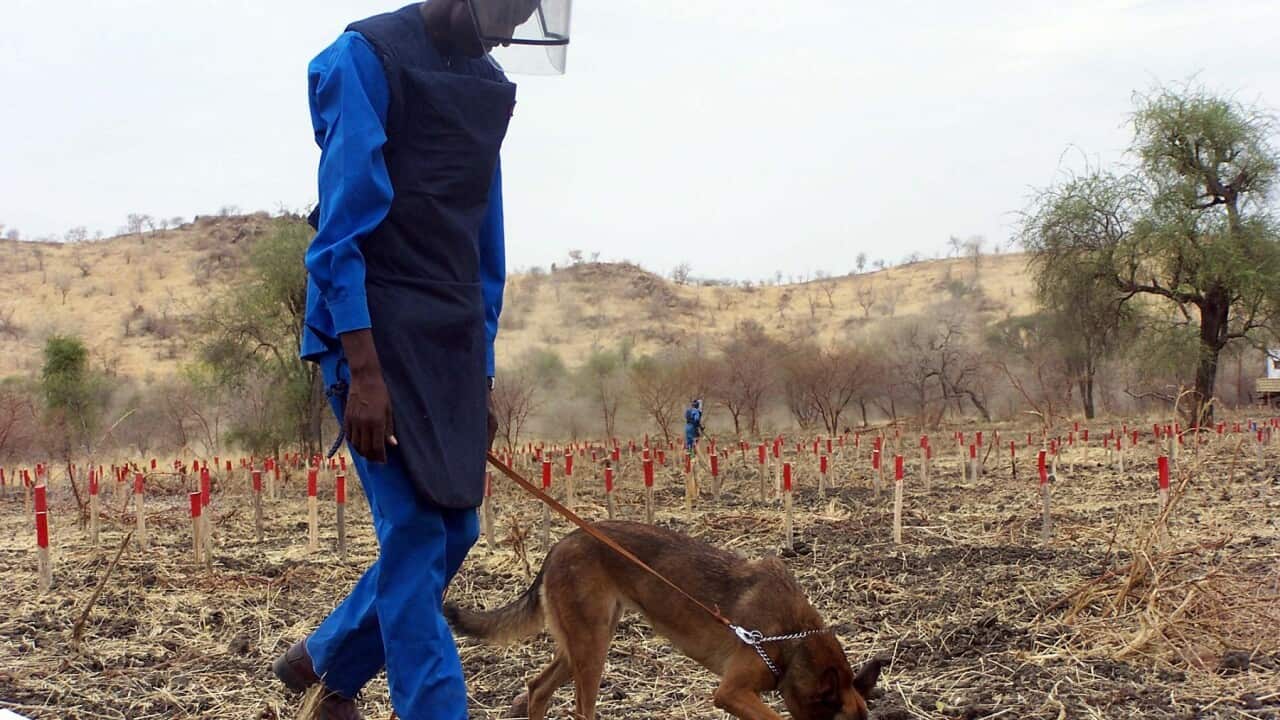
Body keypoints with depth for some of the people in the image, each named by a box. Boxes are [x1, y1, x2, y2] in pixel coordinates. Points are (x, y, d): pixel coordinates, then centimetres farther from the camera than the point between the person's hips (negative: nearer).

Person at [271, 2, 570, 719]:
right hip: (376, 333, -7)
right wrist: (364, 370, -20)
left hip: (450, 342, 8)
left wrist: (482, 377, 15)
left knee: (454, 531, 8)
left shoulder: (486, 83, 14)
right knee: (415, 533, -9)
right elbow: (343, 222, -14)